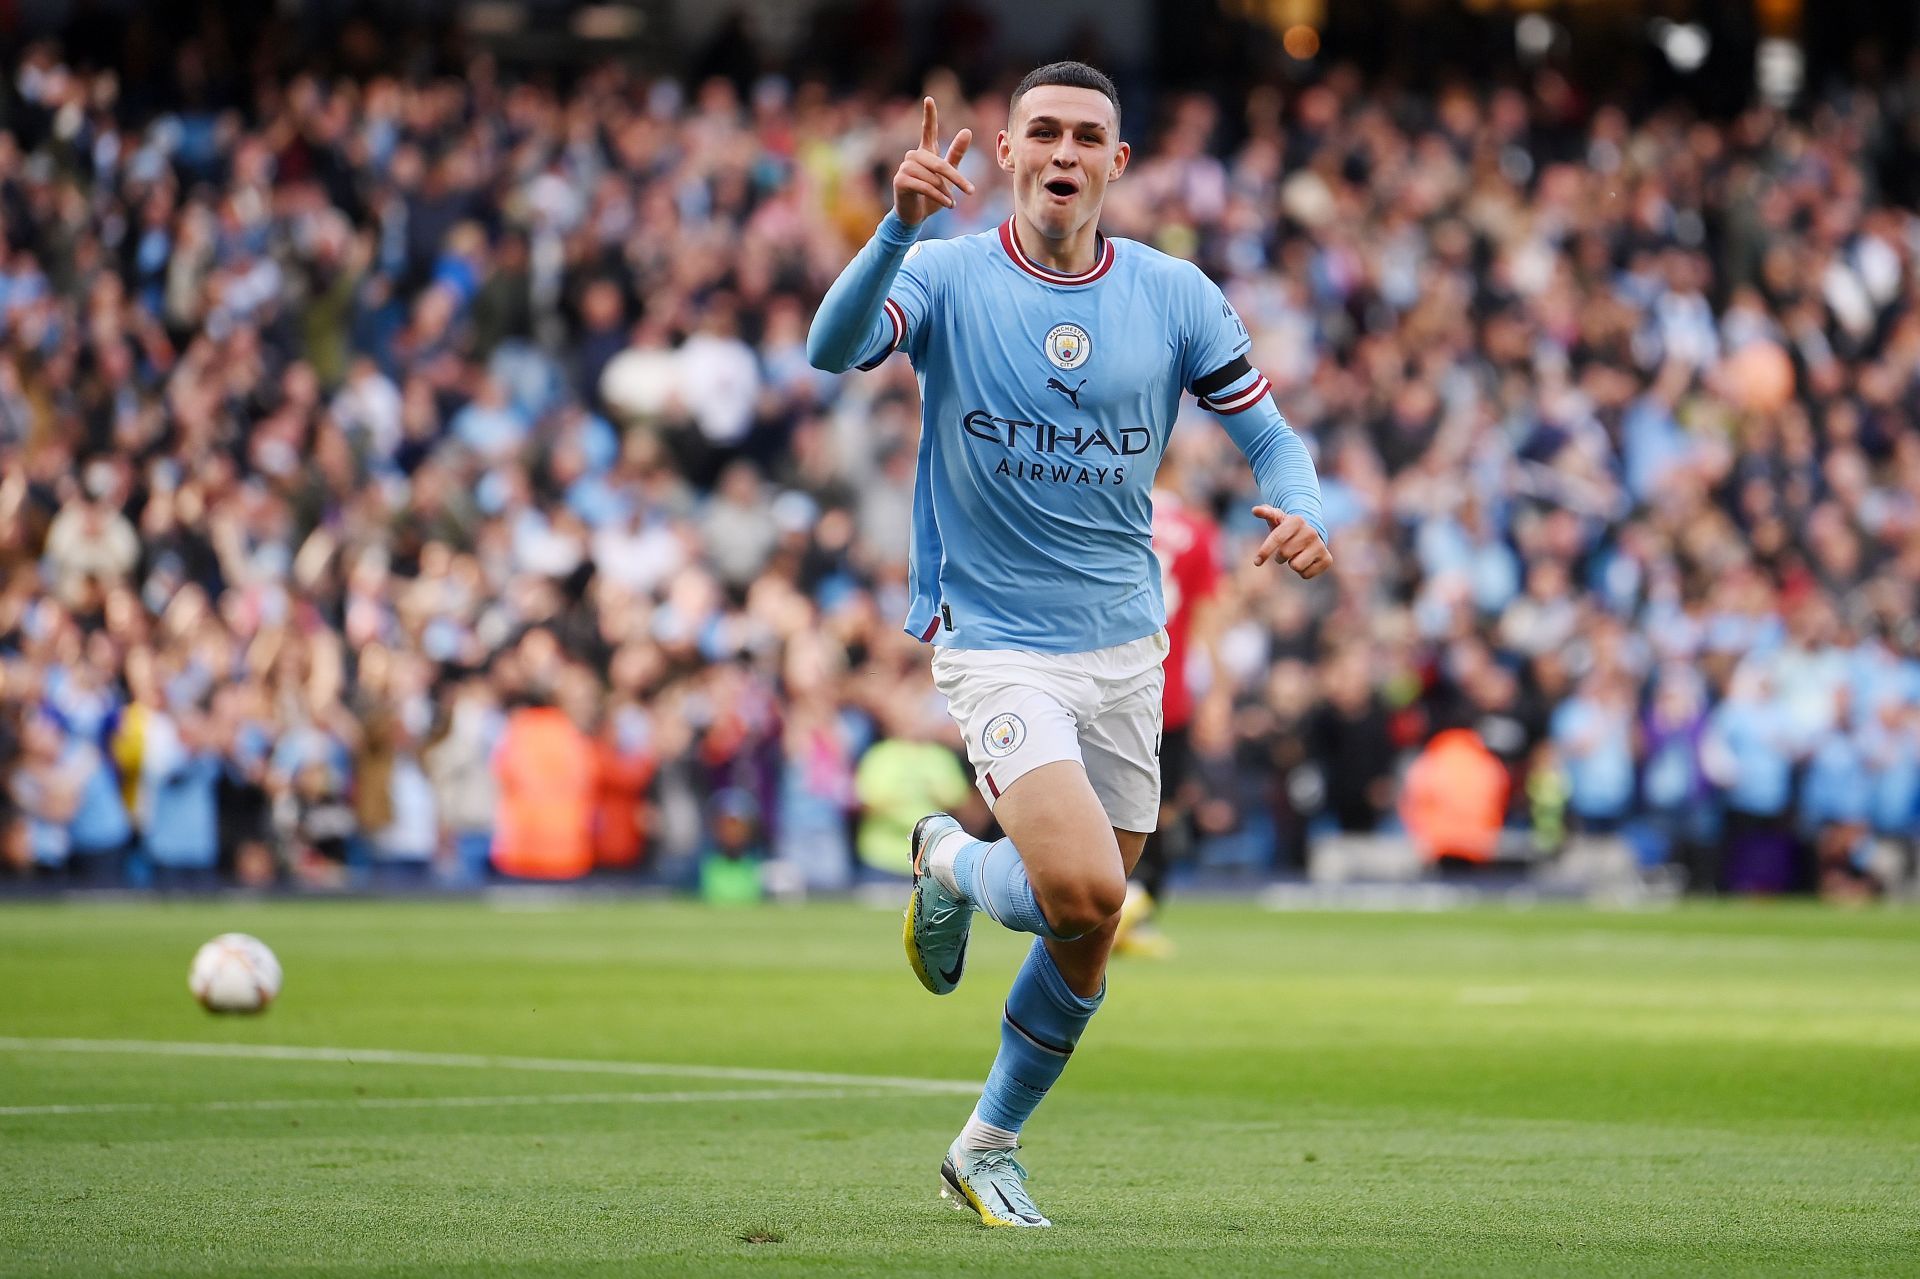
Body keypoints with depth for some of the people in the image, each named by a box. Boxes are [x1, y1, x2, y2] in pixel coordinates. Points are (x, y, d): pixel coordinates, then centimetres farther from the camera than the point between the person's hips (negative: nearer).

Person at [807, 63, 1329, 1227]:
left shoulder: (1174, 295, 1)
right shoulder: (949, 277, -8)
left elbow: (1271, 435, 6)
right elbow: (833, 350, -27)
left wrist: (1303, 511, -17)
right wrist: (901, 227, -43)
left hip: (1127, 643, 4)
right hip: (996, 642, -4)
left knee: (1086, 950, 10)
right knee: (1083, 893, -24)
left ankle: (988, 1147, 31)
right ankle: (952, 863, 10)